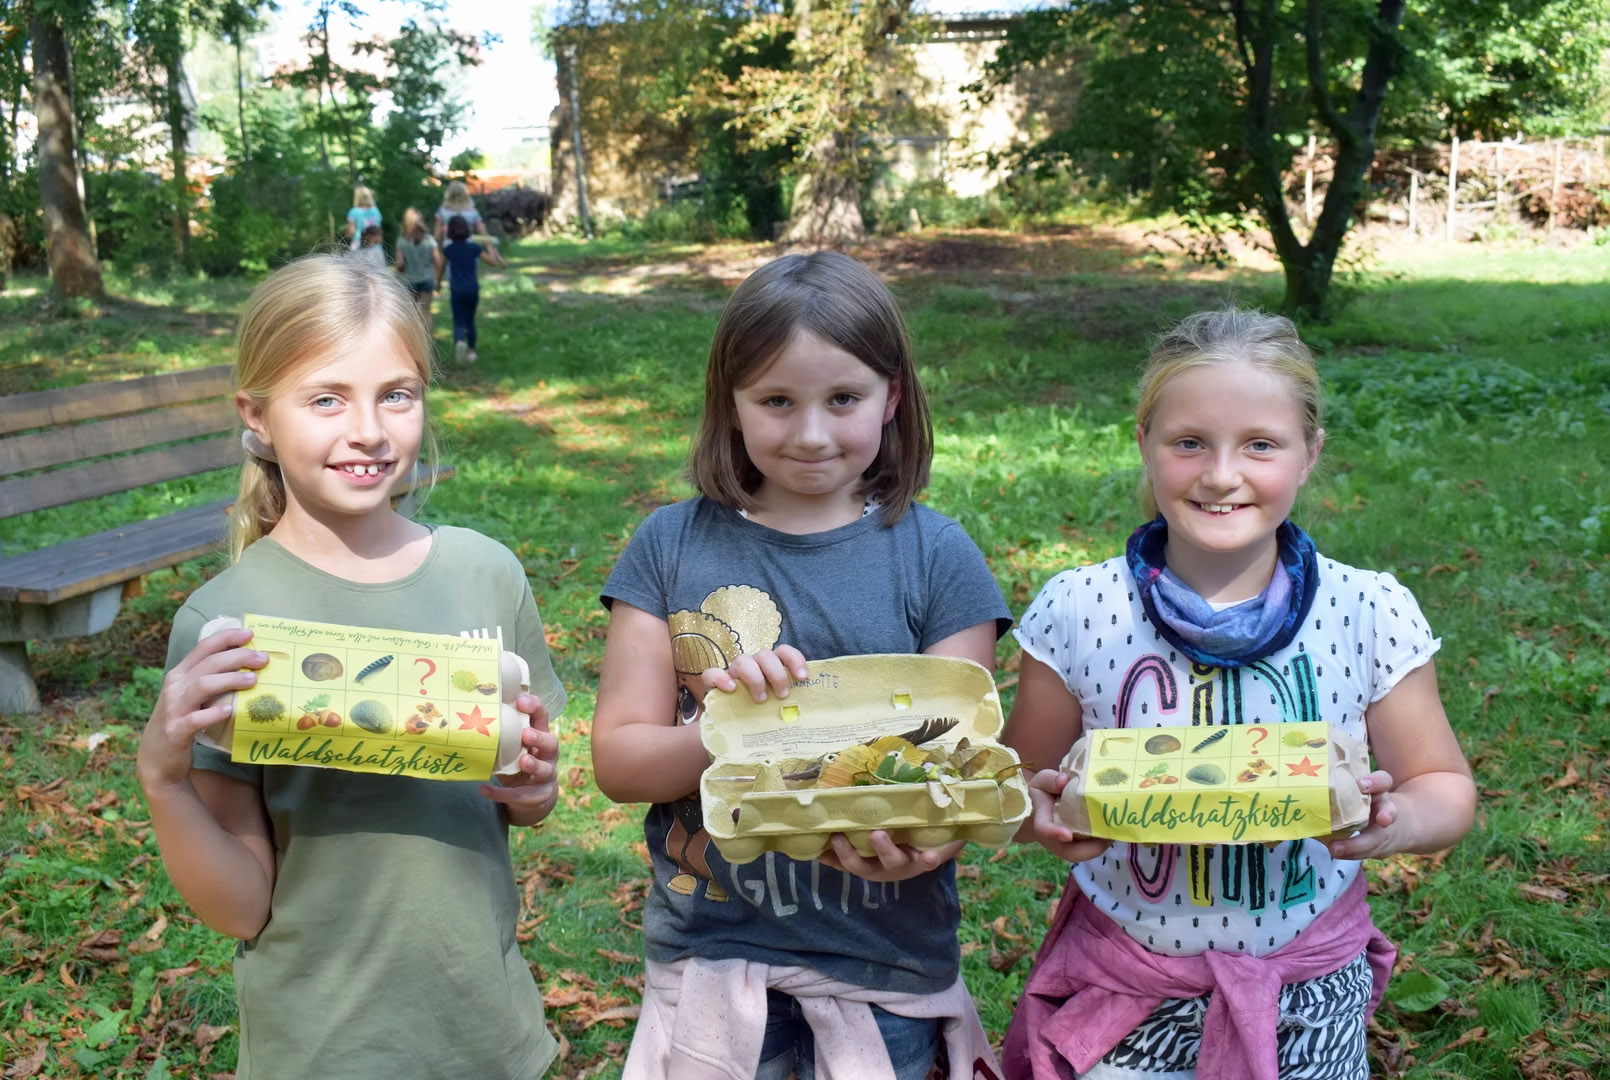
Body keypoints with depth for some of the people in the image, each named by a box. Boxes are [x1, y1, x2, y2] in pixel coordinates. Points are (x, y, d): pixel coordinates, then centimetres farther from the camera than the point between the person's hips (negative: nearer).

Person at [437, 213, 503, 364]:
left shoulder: (448, 249, -3)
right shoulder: (474, 247, -5)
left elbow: (441, 266, 11)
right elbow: (492, 261, -1)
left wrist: (438, 281, 29)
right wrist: (491, 250, 18)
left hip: (456, 291, -1)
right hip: (473, 289, 1)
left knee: (459, 323, -1)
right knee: (470, 320, 20)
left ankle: (460, 341, -31)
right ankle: (471, 352, 22)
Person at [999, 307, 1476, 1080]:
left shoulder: (1372, 615, -11)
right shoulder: (1077, 611, -12)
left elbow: (1445, 789, 0)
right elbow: (1019, 784, -1)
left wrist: (1393, 823, -22)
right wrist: (1045, 813, -23)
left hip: (1307, 1005, 1)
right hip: (1123, 991, 0)